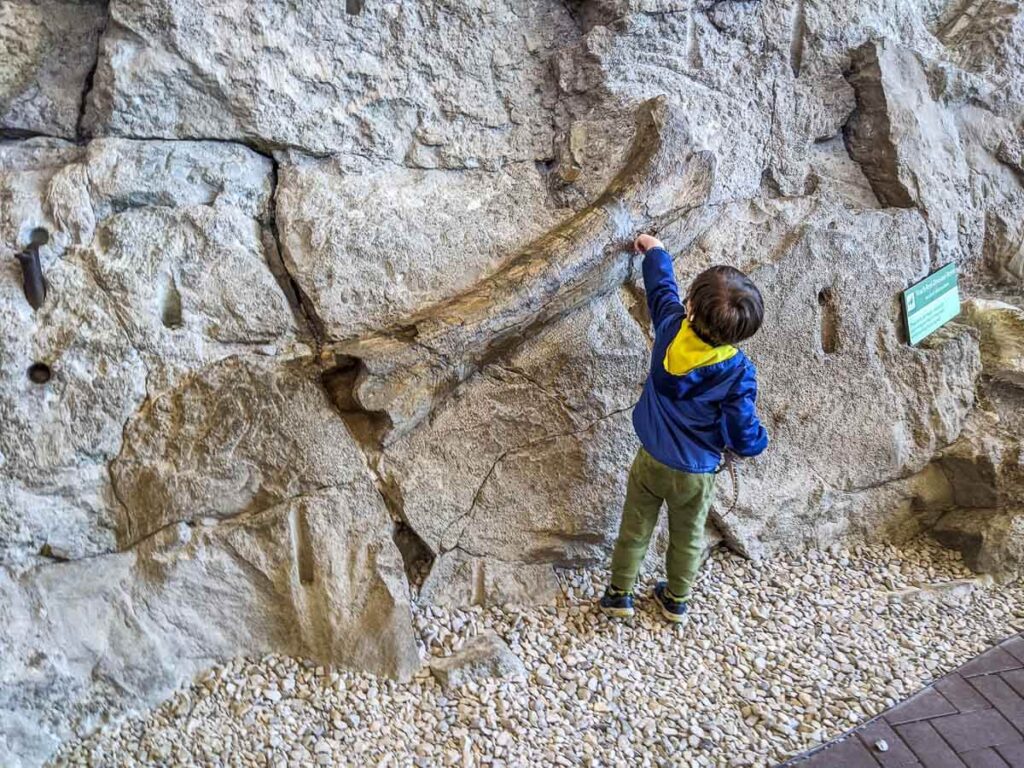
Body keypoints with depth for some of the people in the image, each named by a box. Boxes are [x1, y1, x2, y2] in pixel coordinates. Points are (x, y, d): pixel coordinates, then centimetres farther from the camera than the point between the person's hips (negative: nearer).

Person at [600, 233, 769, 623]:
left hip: (651, 460, 2)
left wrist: (655, 252, 22)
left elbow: (662, 288, 3)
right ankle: (676, 600, 41)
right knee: (687, 538, 23)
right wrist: (759, 440, 4)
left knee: (634, 530, 20)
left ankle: (619, 593, 36)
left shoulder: (670, 327, -20)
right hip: (695, 473, -1)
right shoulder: (738, 372, -27)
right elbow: (745, 438, -20)